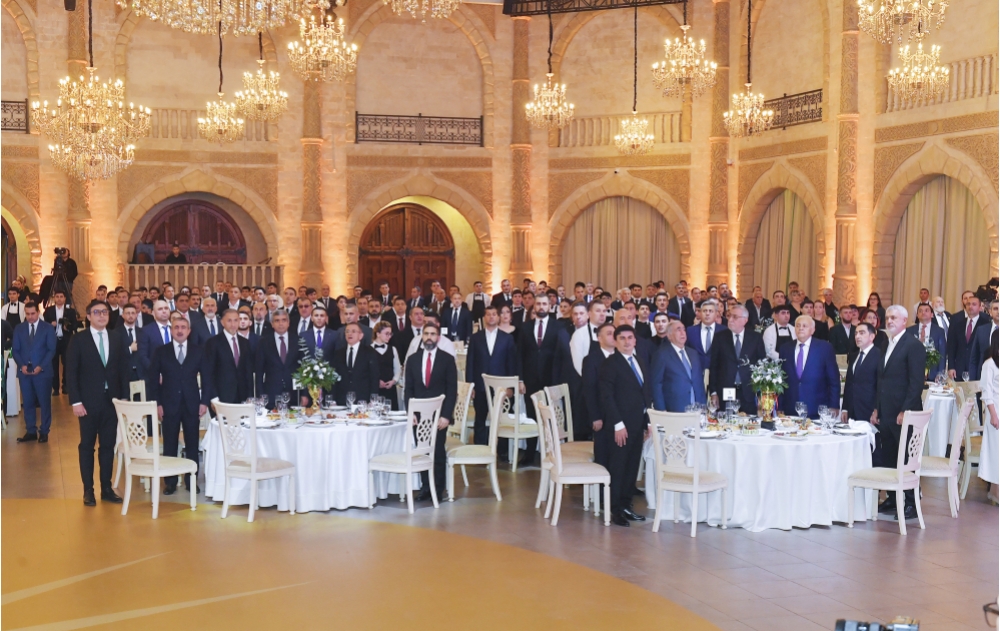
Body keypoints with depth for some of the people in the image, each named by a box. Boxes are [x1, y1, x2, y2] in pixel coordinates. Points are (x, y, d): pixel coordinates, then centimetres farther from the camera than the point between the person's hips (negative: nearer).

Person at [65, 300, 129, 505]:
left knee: (108, 446, 7)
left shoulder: (117, 340, 8)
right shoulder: (78, 340, -3)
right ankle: (88, 490, 12)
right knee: (87, 446, 4)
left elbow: (122, 371, 9)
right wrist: (76, 402, -11)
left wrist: (124, 398, 3)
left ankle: (106, 488, 15)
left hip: (112, 401, 3)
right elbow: (71, 373, -5)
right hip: (89, 402, -3)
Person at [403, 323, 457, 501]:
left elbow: (452, 390, -3)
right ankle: (426, 488, 9)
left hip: (439, 415, -2)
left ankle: (438, 489, 8)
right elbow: (408, 389, 10)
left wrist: (446, 415, -10)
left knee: (438, 452, -1)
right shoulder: (413, 360, 10)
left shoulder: (447, 360, 1)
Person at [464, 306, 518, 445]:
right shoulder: (475, 338, 7)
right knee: (480, 421, 5)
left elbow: (512, 364, 4)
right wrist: (470, 385, -1)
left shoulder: (507, 338, 6)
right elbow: (470, 362, 5)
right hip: (480, 387, 1)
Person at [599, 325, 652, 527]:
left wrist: (648, 421, 9)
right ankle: (615, 510, 7)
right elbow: (606, 396, -13)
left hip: (638, 424, 7)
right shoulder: (610, 364, -7)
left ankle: (626, 506, 19)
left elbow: (646, 393, 17)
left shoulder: (641, 363, 15)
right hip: (621, 425, -7)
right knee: (617, 467, -1)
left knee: (632, 467, 10)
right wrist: (618, 424, -17)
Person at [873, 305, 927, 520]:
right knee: (888, 459, 10)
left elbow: (917, 382, -15)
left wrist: (905, 412, -18)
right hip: (886, 413, 8)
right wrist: (877, 409, 15)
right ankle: (892, 499, 20)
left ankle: (911, 504, 7)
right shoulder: (887, 345, 16)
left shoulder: (913, 345, -10)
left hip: (904, 414, -8)